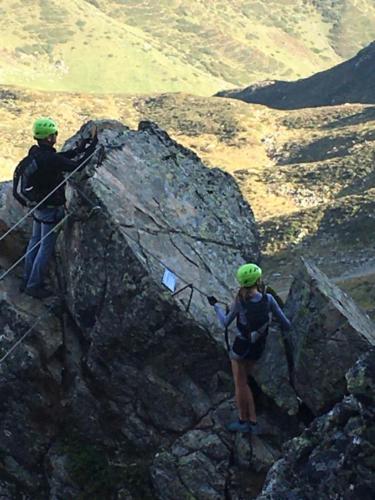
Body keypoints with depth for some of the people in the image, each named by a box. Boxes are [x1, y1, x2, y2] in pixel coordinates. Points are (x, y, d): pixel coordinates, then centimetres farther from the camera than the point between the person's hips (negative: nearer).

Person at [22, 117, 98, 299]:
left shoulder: (34, 152, -4)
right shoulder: (51, 159, -31)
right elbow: (76, 166, -25)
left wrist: (79, 149, 8)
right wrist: (92, 146, -17)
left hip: (38, 205, 9)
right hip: (52, 209, -8)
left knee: (35, 242, 19)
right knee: (46, 247, 4)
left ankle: (27, 281, 29)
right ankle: (34, 286, 12)